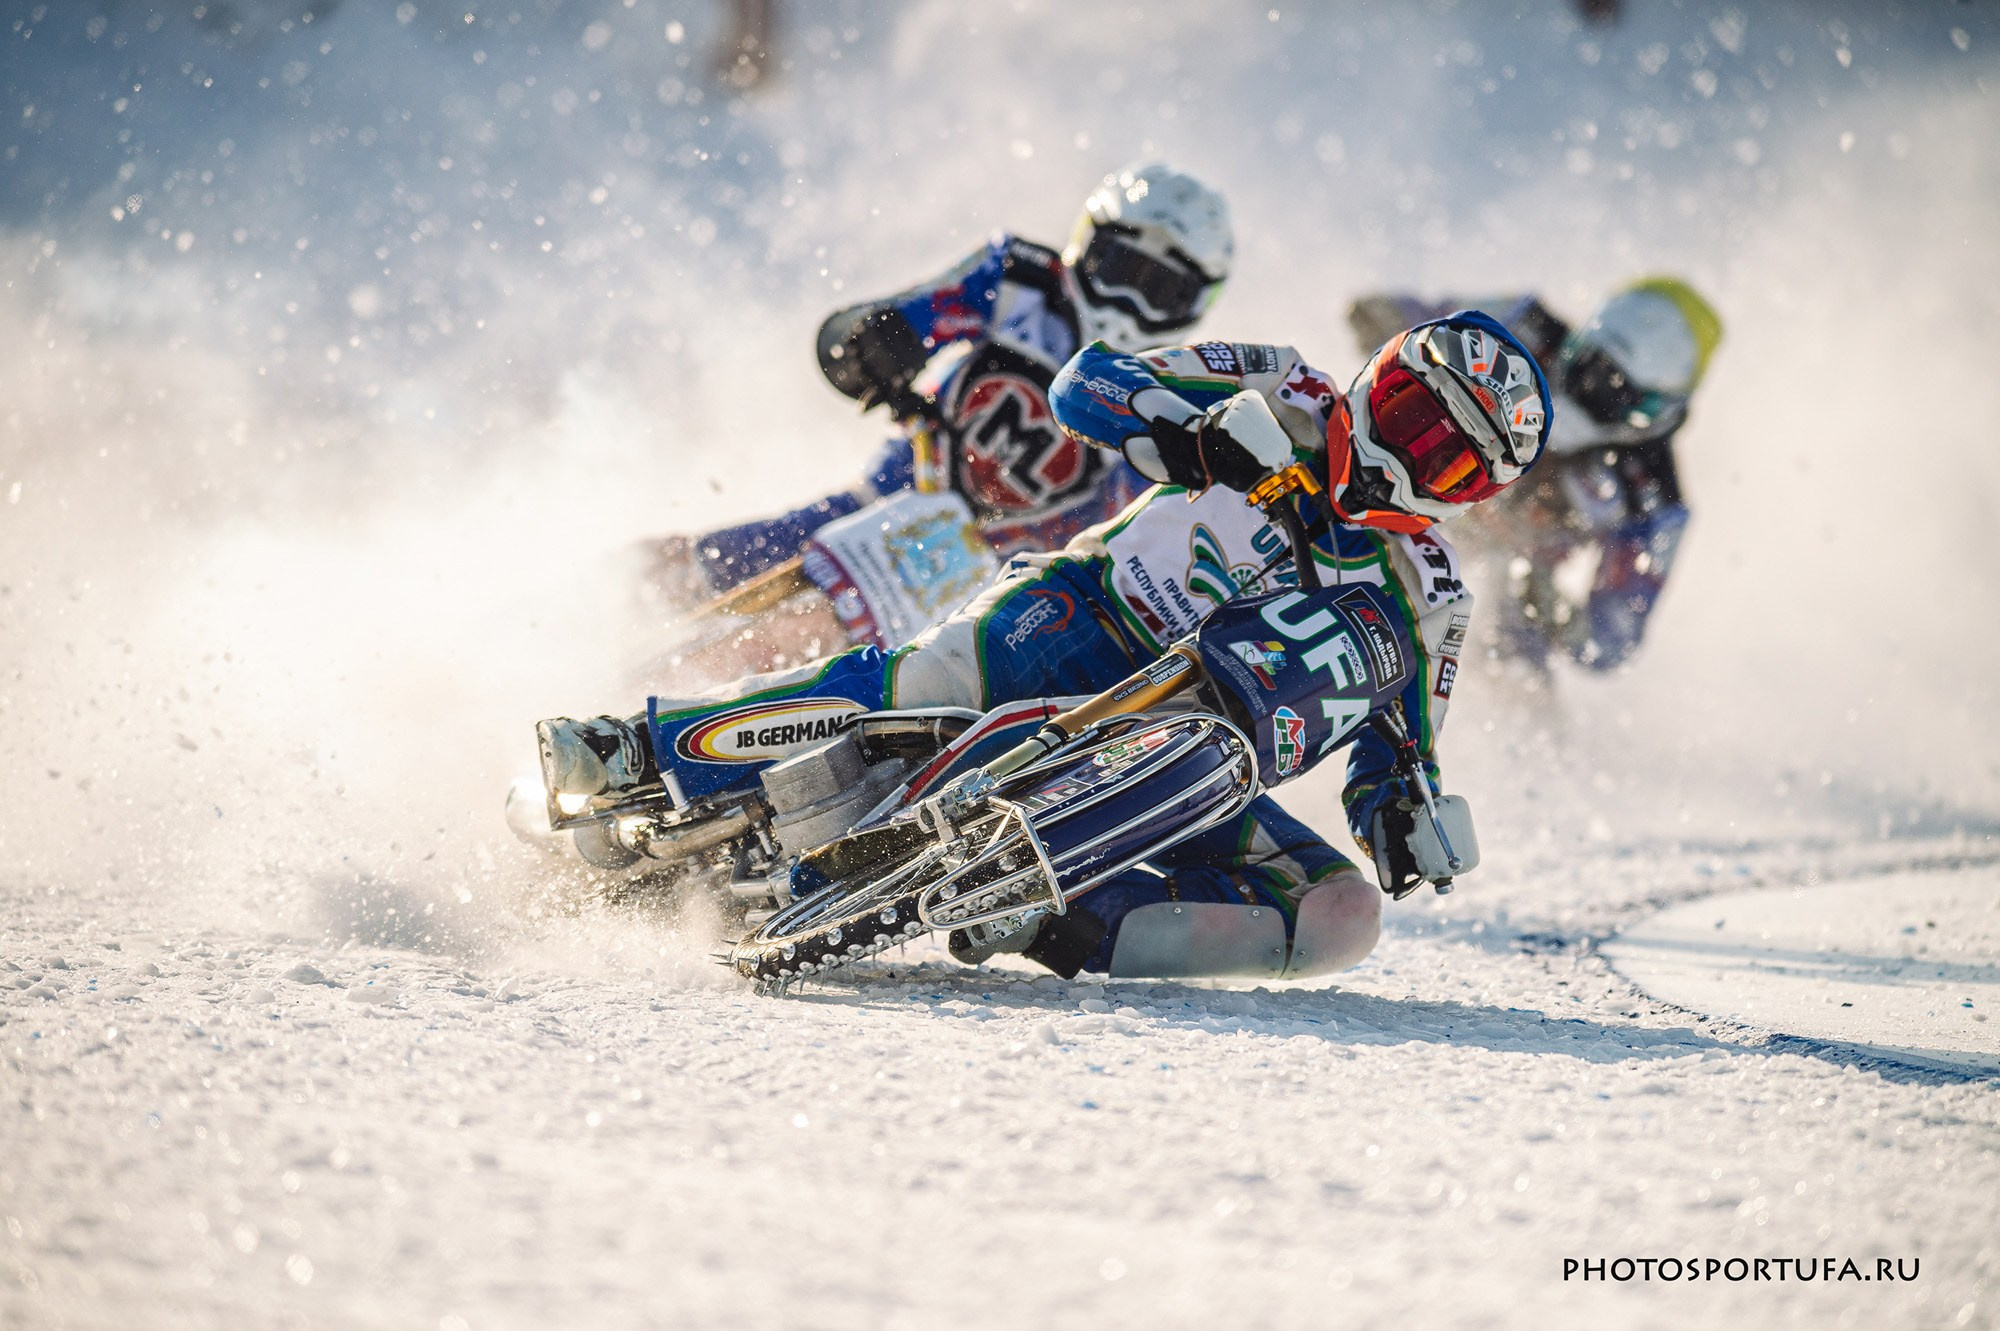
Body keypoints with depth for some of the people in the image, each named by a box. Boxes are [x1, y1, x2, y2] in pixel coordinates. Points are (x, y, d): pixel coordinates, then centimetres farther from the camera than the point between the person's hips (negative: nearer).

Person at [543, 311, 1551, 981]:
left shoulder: (1422, 595, 12)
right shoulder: (1283, 399, 7)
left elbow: (1396, 754, 11)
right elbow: (1083, 382, 1)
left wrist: (1406, 815, -13)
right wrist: (1191, 432, -18)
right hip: (1079, 618, -3)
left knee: (1342, 916, -18)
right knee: (928, 682, -34)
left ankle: (1052, 925, -26)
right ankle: (641, 750, -25)